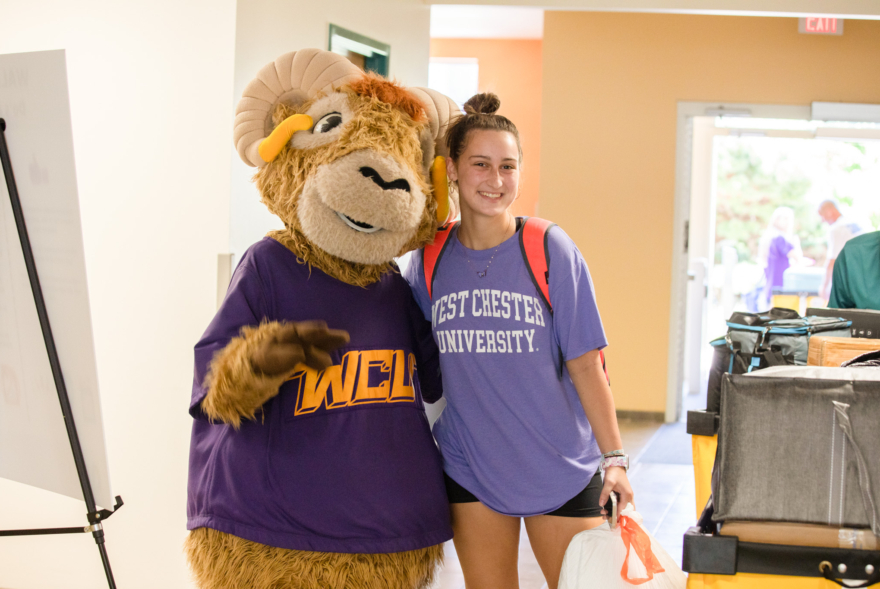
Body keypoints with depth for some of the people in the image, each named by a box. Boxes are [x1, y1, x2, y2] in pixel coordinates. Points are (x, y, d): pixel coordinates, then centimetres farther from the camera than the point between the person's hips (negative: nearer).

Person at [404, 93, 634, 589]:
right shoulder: (429, 258, -1)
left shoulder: (552, 250, -8)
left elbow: (585, 365, -7)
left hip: (560, 468, -2)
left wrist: (614, 457, -10)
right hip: (469, 469, 2)